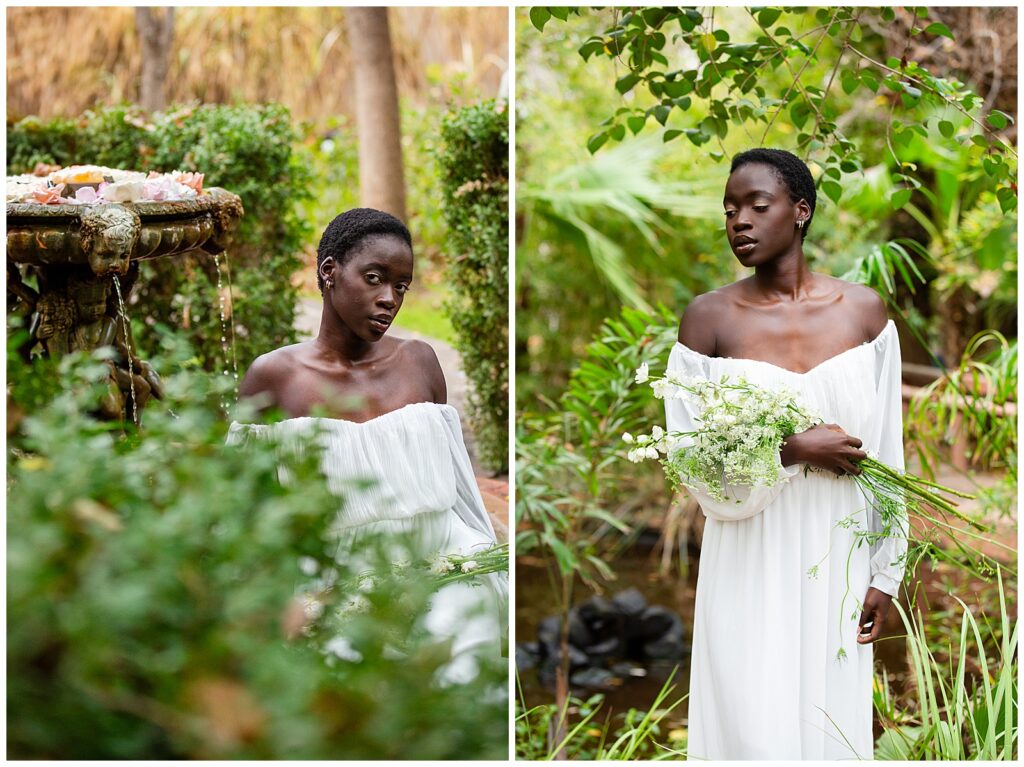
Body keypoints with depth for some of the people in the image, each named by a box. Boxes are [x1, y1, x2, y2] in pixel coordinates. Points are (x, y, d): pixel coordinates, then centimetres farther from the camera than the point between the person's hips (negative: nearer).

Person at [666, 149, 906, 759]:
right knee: (755, 730, 2)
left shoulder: (864, 311, 1)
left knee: (834, 722, 10)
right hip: (751, 566, -2)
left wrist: (885, 574, 4)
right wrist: (795, 449, -17)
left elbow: (886, 453, 4)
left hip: (837, 565, 2)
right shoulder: (709, 318, -4)